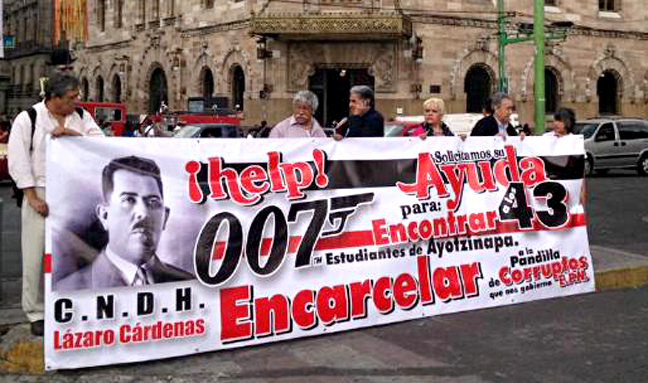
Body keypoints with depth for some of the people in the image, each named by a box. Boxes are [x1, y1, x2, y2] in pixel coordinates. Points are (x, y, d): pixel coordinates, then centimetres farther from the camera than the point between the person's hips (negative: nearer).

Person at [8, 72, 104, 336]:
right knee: (37, 254, -1)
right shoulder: (28, 119, -3)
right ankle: (36, 314, 11)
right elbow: (18, 162, -6)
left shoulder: (81, 117, 8)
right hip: (42, 195, -3)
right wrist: (33, 198, -11)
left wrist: (72, 134, -18)